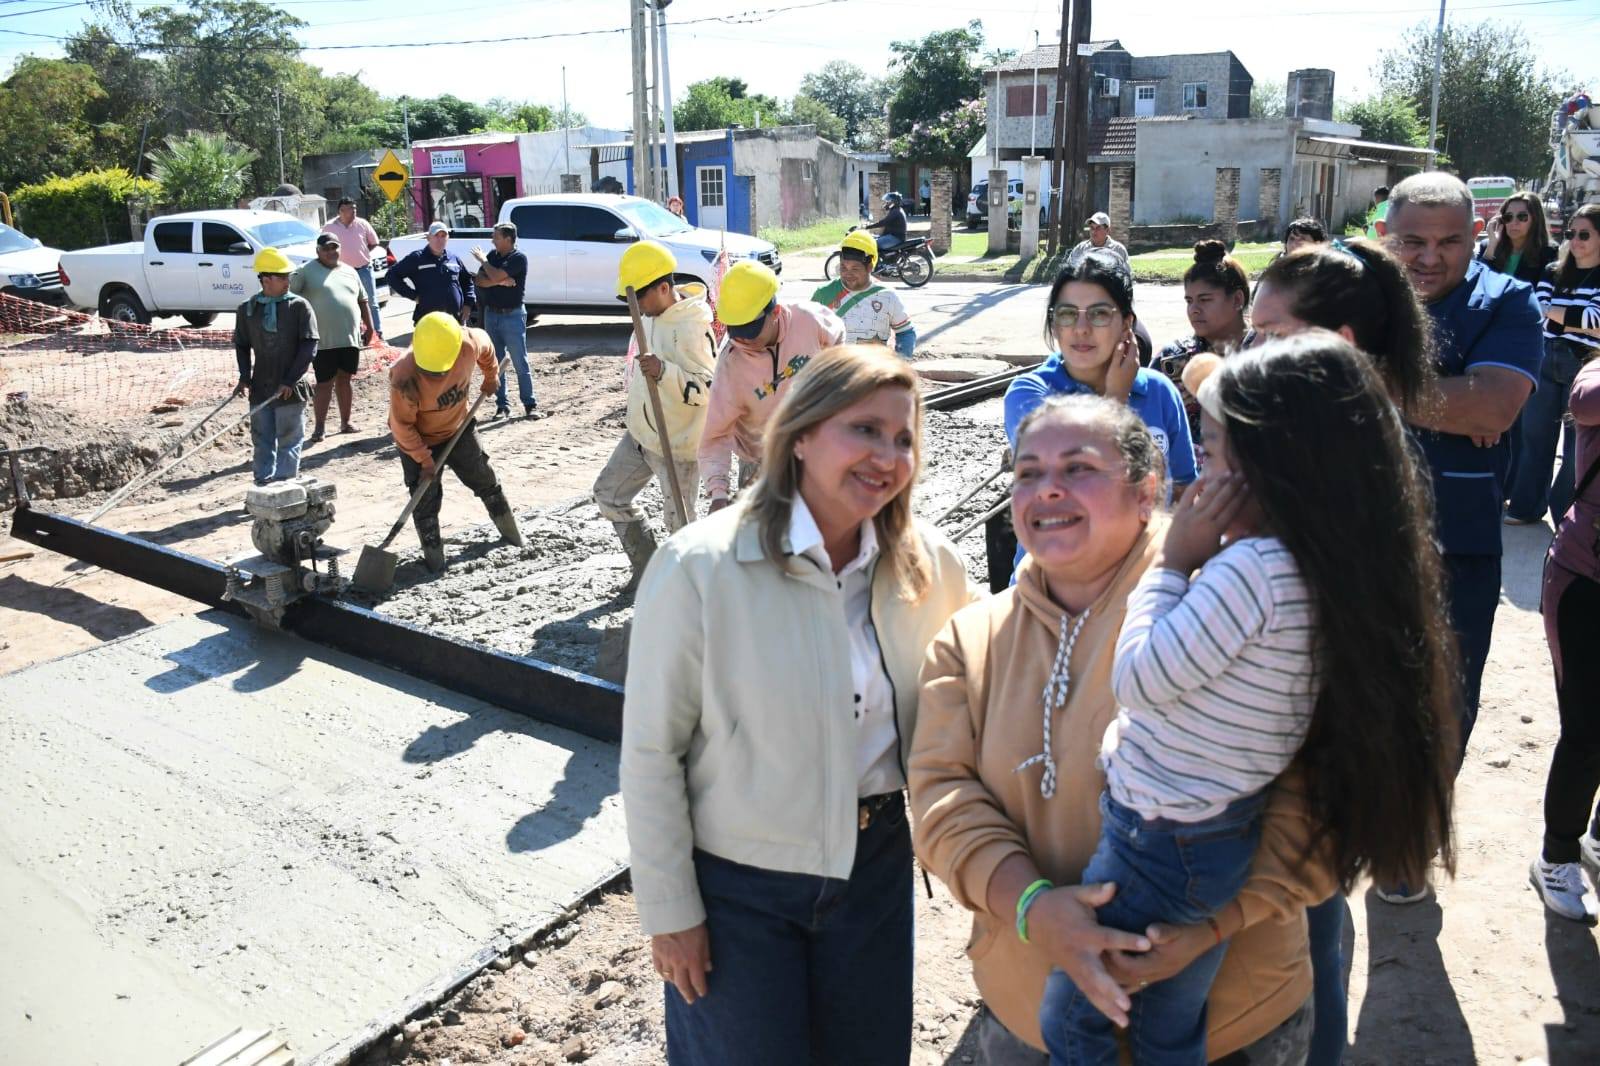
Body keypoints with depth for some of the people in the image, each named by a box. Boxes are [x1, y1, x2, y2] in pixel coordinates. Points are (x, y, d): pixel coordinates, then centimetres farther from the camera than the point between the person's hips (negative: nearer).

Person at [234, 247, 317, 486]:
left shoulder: (299, 306, -5)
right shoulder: (247, 309, 4)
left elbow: (309, 346, -8)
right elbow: (241, 346, 13)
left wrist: (290, 381, -12)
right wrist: (245, 378, 1)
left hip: (290, 390, -3)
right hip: (260, 388, 3)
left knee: (288, 442, 1)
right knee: (262, 442, 9)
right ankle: (263, 487, 18)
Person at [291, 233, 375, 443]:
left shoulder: (349, 272, 15)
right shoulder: (306, 272, -2)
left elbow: (362, 301, 20)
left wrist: (369, 326, 13)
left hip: (350, 338, 5)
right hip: (324, 341, -4)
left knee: (344, 380, 12)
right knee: (325, 384, -3)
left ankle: (345, 422, 21)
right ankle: (318, 427, 4)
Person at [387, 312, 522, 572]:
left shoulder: (469, 344, -30)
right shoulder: (404, 378, -38)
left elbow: (486, 346, -2)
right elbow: (402, 425, -25)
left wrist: (491, 377, 12)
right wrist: (424, 458, -20)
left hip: (458, 428, 4)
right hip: (418, 442, -4)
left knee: (485, 480, 17)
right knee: (425, 501, -1)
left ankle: (510, 532, 37)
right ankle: (434, 557, 15)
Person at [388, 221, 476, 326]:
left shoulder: (454, 258, 11)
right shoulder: (416, 258, -2)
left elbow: (467, 281, 22)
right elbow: (393, 275, -1)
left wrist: (468, 304, 8)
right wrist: (413, 295, -7)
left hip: (456, 320, 5)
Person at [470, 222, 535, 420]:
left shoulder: (519, 258, -10)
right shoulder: (492, 254, 8)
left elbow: (495, 276, -21)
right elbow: (478, 281, -1)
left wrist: (482, 260, -5)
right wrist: (501, 282, -15)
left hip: (512, 316, -6)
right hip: (491, 315, 6)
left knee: (520, 363, -3)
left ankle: (530, 404, 4)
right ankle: (502, 405, 13)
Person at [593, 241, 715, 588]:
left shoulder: (691, 328, -25)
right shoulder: (651, 316, 4)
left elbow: (707, 390, -29)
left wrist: (664, 372, -42)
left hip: (677, 445, -10)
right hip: (639, 435, 10)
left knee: (679, 521, -1)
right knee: (608, 494, 17)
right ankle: (647, 567, 29)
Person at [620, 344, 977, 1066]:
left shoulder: (927, 563, -7)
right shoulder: (699, 568, -20)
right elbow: (651, 753, -14)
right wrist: (668, 911, -9)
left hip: (876, 863, 4)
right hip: (736, 883, -4)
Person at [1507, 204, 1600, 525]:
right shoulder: (1553, 272, 10)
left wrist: (1552, 312, -5)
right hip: (1546, 362, 4)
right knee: (1534, 436, 8)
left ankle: (1566, 514, 13)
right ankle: (1526, 505, 19)